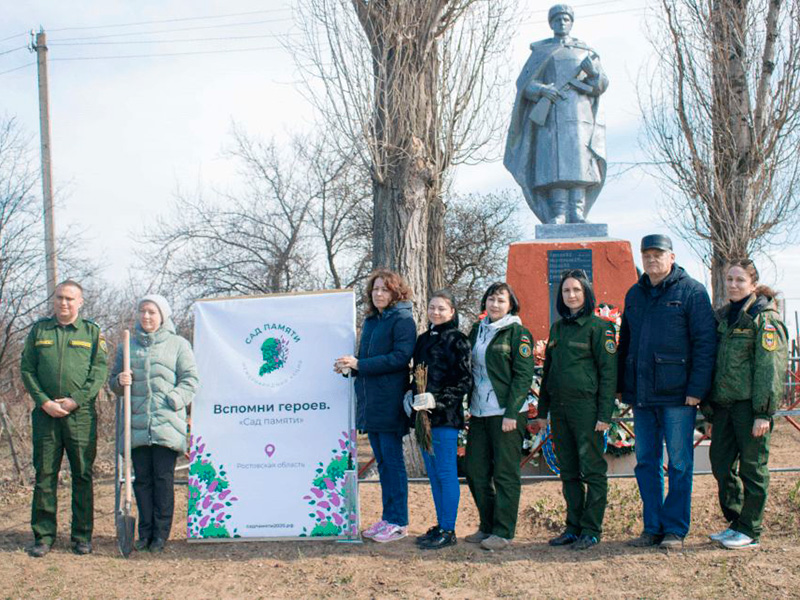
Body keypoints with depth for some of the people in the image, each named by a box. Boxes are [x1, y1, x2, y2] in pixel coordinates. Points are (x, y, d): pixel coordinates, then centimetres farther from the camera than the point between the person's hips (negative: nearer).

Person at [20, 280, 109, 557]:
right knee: (44, 474, 3)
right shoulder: (39, 329, 12)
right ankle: (43, 536, 11)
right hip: (45, 413, 1)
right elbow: (26, 369, 7)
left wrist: (75, 400, -11)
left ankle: (82, 535, 11)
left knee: (82, 475, 3)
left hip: (81, 414, -1)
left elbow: (100, 370, 0)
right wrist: (44, 401, -7)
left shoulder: (92, 332, 8)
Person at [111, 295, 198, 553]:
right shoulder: (128, 346, 17)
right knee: (141, 479, 6)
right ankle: (145, 532, 15)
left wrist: (173, 400, -12)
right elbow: (114, 380, 22)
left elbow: (190, 379, 2)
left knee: (163, 478, -1)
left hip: (167, 424, -3)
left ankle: (161, 533, 7)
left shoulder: (178, 344, 7)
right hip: (137, 423, 3)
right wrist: (120, 381, -2)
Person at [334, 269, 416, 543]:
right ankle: (388, 518, 21)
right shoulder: (371, 321, 17)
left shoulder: (402, 320, -8)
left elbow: (400, 357, -19)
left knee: (392, 460, -3)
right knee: (382, 460, 13)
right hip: (369, 401, 8)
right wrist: (349, 366, 0)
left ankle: (399, 522, 5)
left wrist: (359, 364, -20)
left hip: (390, 402, -8)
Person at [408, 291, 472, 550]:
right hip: (424, 414, 7)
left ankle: (448, 530, 3)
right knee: (433, 472, 12)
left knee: (446, 472, -4)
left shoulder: (457, 340, -6)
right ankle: (440, 525, 21)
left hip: (445, 415, -7)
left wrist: (438, 400, -20)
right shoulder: (423, 339, 16)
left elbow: (464, 381, -10)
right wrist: (414, 398, 3)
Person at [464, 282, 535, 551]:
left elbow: (523, 375, -10)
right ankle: (487, 526, 22)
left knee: (505, 473, 0)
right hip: (479, 413, 7)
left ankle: (503, 532, 8)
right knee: (475, 471, 9)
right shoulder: (477, 330, 14)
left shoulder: (517, 332, -4)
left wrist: (511, 413, -16)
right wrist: (469, 404, 11)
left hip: (505, 413, -6)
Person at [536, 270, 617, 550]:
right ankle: (573, 527, 18)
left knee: (592, 470, -1)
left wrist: (605, 414, -14)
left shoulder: (599, 327, -4)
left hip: (586, 406, -6)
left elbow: (608, 372, -8)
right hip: (559, 408, 6)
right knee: (568, 472, 11)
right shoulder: (557, 328, 14)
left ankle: (591, 530, 6)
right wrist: (542, 410, 15)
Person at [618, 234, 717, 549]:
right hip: (641, 394, 6)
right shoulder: (634, 294, 14)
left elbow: (705, 342, -7)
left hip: (677, 394, -5)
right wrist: (622, 386, 13)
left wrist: (697, 389, -13)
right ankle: (652, 527, 19)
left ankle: (675, 529, 12)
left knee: (679, 463, 2)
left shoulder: (691, 291, -3)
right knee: (646, 462, 9)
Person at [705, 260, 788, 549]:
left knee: (752, 466, 1)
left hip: (749, 404, -7)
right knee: (720, 463, 9)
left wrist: (763, 413, -17)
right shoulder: (722, 316, 14)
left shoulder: (764, 317, -7)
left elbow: (770, 368, -12)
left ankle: (749, 531, 11)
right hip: (723, 403, 7)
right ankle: (735, 522, 24)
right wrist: (710, 410, 15)